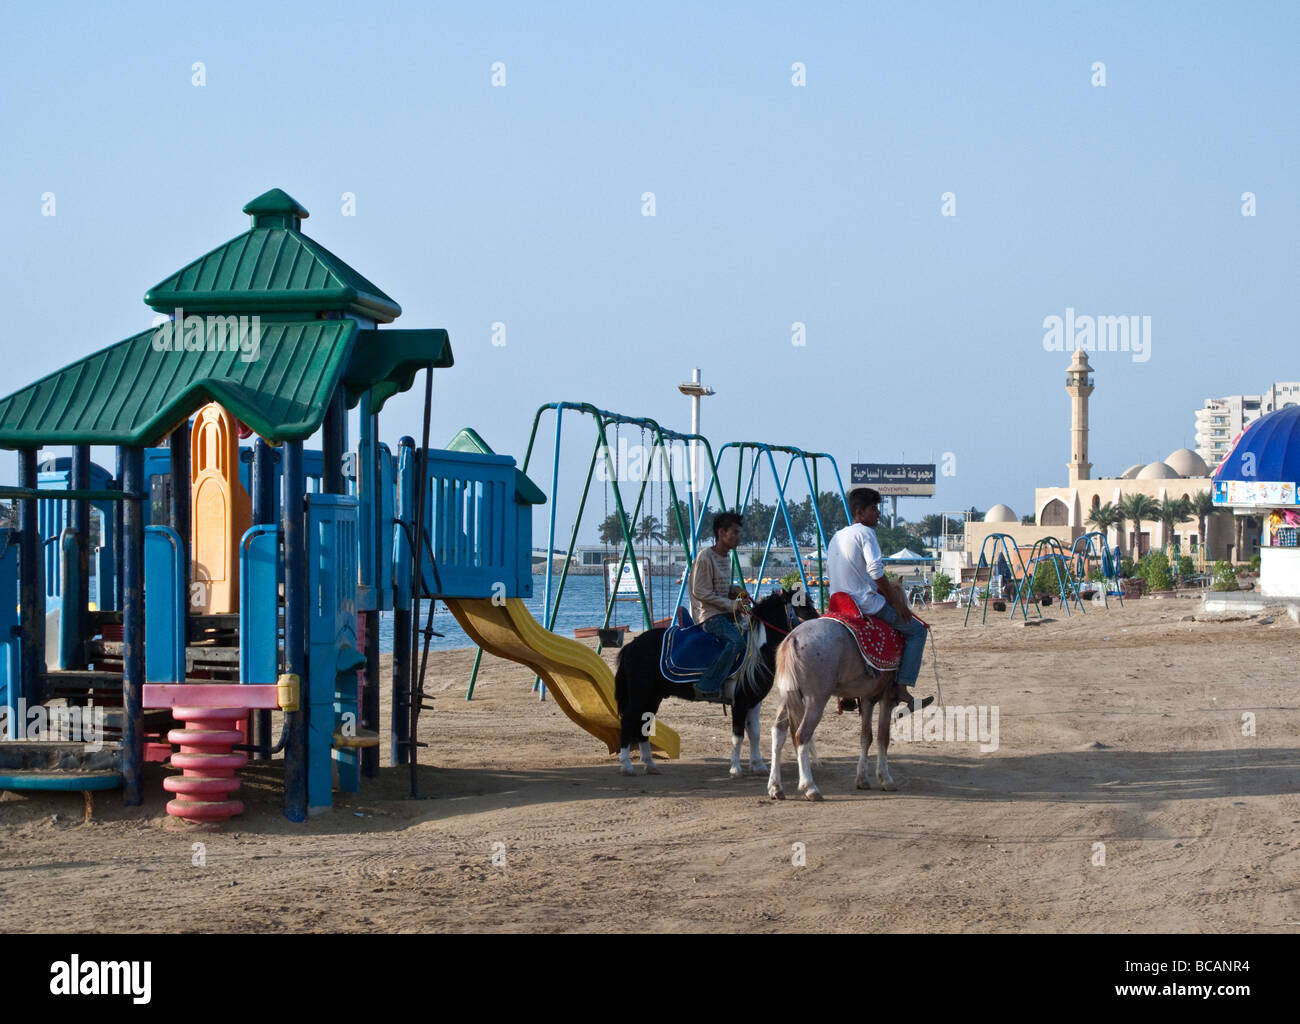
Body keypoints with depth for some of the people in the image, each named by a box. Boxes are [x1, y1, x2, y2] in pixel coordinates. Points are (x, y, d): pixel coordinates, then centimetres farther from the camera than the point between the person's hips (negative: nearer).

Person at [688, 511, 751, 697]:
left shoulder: (727, 557, 13)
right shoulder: (705, 557, -14)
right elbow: (700, 592, -17)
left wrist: (735, 590, 3)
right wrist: (732, 605, -17)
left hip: (726, 612, 9)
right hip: (709, 615, -9)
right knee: (736, 639, -30)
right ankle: (708, 687, -27)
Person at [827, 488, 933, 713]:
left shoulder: (836, 536, 16)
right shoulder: (865, 532, -11)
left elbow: (830, 573, 20)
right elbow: (875, 570, -22)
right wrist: (895, 601, -13)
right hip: (866, 604, -9)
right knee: (917, 630, 2)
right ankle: (902, 692, -9)